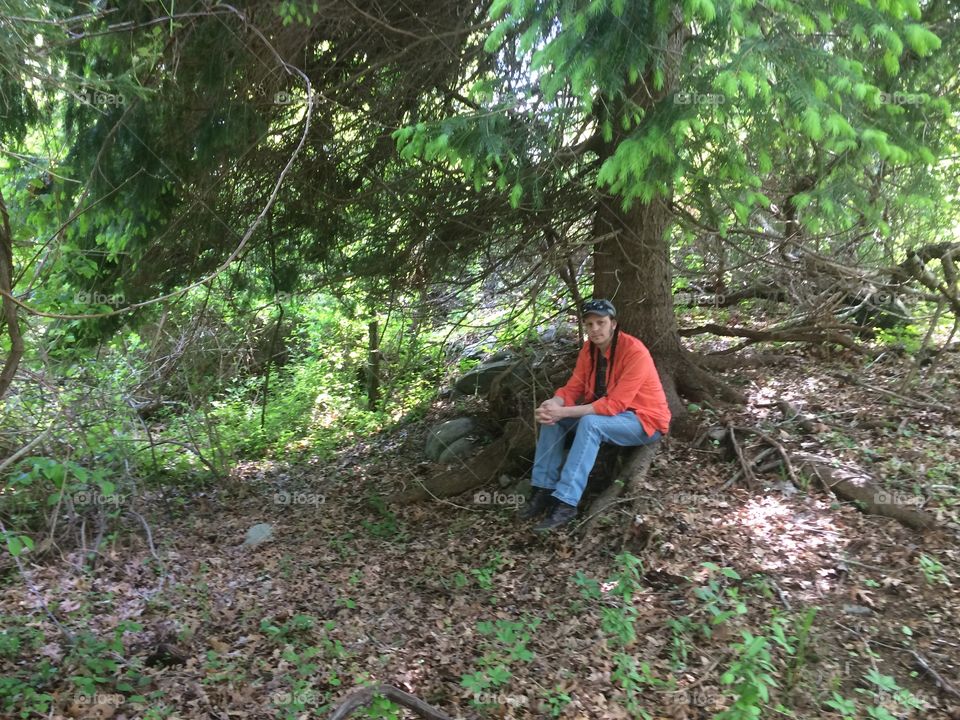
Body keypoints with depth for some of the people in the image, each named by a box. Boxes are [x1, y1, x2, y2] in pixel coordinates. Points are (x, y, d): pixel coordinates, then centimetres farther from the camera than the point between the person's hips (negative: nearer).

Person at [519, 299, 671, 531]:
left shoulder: (635, 352, -25)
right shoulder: (589, 348, -1)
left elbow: (615, 404, -30)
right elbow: (574, 387, -3)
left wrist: (565, 412, -35)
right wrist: (554, 404, -27)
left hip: (644, 420, -8)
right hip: (604, 413, 8)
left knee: (590, 423, -35)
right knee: (552, 416, -10)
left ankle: (566, 503, -34)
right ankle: (544, 489, -12)